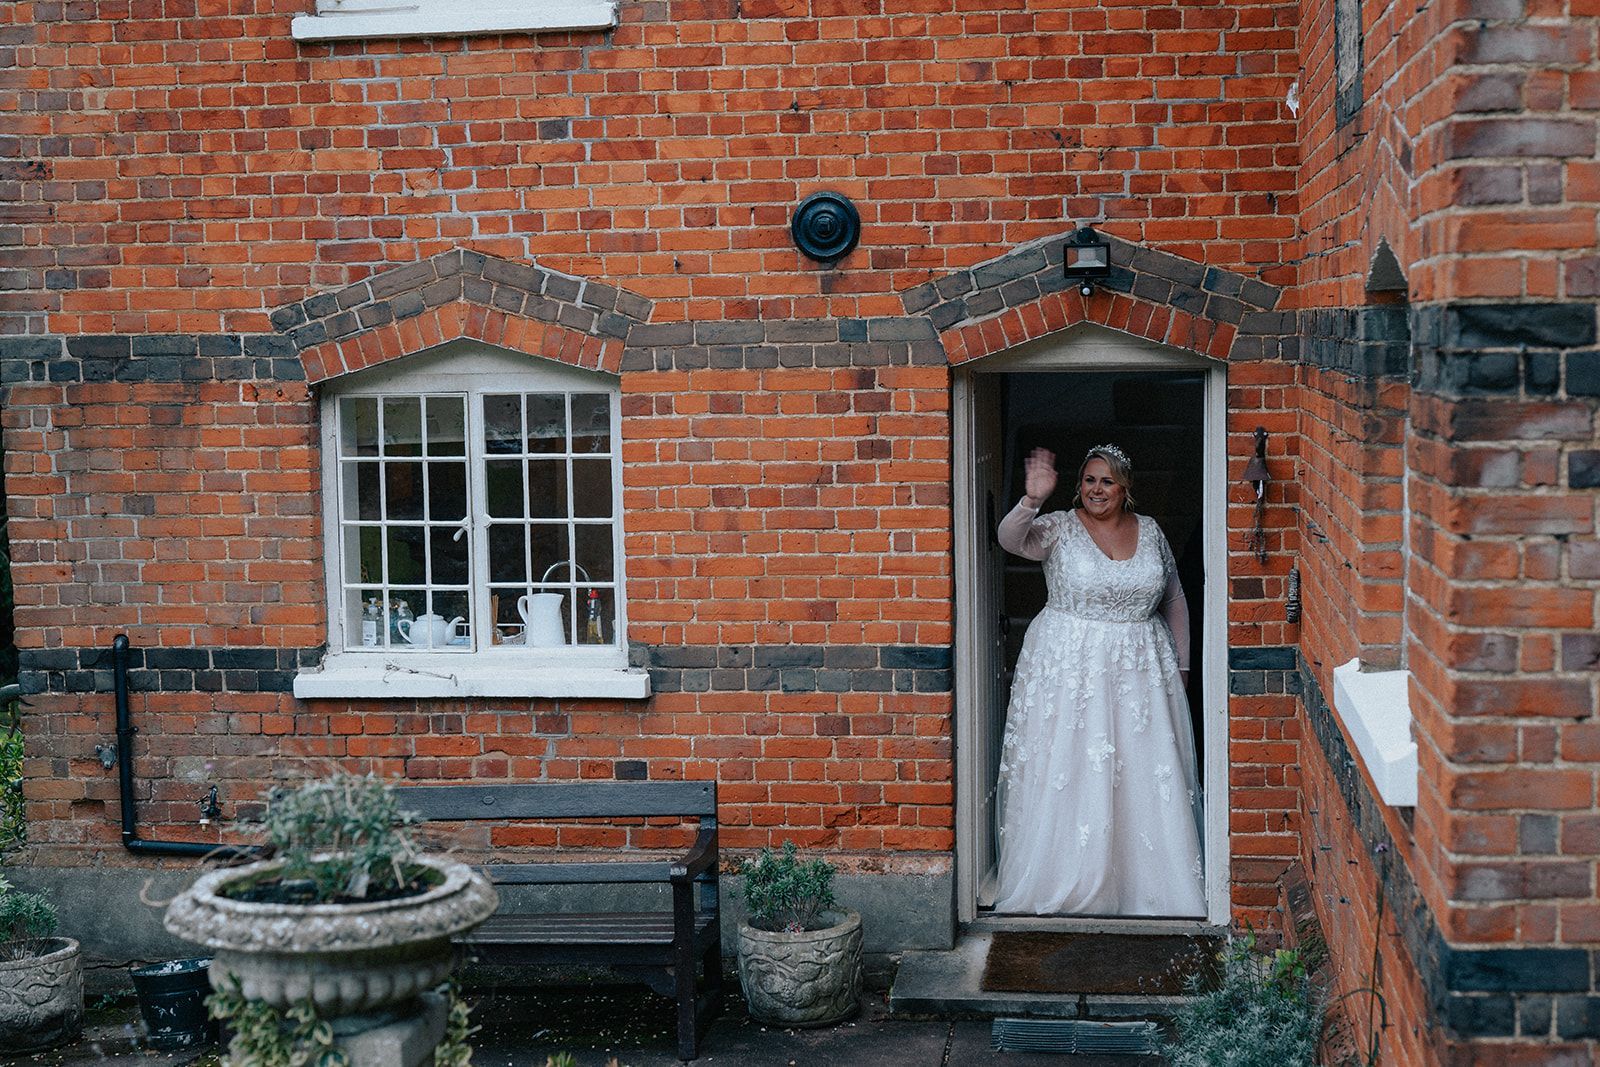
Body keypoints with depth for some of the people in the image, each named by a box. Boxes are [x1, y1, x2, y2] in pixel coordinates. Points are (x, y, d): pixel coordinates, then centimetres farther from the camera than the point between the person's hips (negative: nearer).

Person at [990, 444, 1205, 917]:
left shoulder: (1150, 531, 7)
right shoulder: (1059, 528, -4)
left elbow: (1174, 601, 16)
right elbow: (1010, 539, -24)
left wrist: (1182, 664, 15)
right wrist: (1032, 500, -41)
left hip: (1140, 672, 3)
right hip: (1068, 667, -3)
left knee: (1146, 780, 4)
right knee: (1065, 776, 0)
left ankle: (1147, 885, 16)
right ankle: (1062, 885, 11)